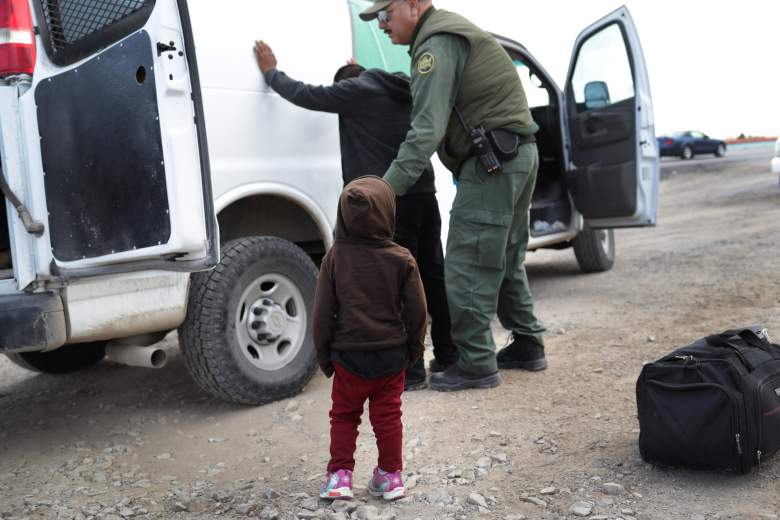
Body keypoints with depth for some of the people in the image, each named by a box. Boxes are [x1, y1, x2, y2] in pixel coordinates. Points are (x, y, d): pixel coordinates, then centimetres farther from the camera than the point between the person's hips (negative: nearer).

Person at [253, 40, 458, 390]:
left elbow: (304, 94, 3)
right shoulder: (402, 92, 20)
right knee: (432, 275, 12)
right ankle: (448, 356, 20)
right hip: (423, 192, 8)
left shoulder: (357, 90, -2)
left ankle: (410, 370, -3)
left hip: (392, 199, -8)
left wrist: (270, 71, 21)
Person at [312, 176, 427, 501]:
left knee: (344, 416, 16)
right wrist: (414, 348, 12)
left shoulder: (335, 258, -9)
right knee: (388, 416, 14)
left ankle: (340, 475, 14)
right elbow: (416, 311, -3)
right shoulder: (402, 260, -9)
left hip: (348, 355, 0)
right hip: (391, 355, 1)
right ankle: (391, 475, 21)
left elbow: (323, 313, -5)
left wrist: (323, 355, 6)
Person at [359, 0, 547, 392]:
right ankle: (527, 345, 27)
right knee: (504, 260, 18)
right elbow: (428, 113, 17)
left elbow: (427, 129, -24)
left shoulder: (437, 44, -14)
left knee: (468, 265, -6)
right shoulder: (448, 33, 20)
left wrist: (387, 189, -27)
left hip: (492, 161, -11)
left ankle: (477, 364, 1)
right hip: (517, 155, 11)